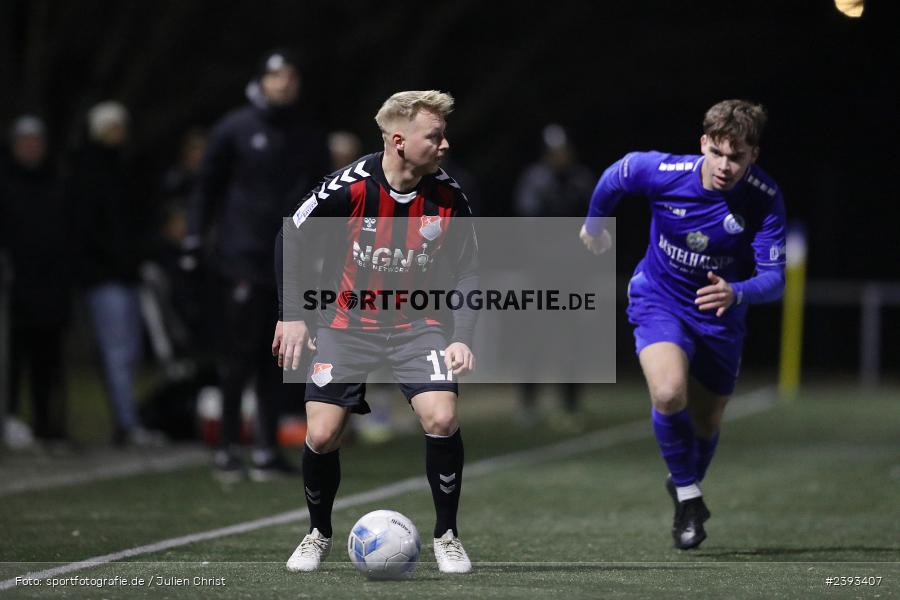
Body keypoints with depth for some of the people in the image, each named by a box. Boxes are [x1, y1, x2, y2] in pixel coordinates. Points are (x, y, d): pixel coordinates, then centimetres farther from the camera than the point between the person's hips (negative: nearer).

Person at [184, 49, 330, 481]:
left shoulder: (309, 138, 13)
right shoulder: (235, 129, 2)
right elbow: (207, 186, 4)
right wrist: (194, 240, -2)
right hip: (242, 261, -4)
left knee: (276, 359, 4)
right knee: (239, 354, -7)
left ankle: (267, 451, 8)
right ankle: (227, 449, -2)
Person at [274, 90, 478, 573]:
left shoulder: (447, 196, -11)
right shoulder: (350, 186, -18)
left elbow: (465, 272, -1)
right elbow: (290, 238, -4)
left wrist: (461, 337, -13)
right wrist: (292, 315, -6)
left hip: (418, 325, 1)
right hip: (348, 325, -1)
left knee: (441, 419, -20)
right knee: (321, 435, -8)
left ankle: (446, 535, 0)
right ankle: (319, 534, 19)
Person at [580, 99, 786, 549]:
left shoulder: (764, 199, -23)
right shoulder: (662, 172, -24)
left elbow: (773, 278, -24)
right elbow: (615, 176, -1)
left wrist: (736, 293, -46)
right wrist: (594, 223, 17)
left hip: (719, 317, 2)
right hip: (659, 301, -2)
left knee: (705, 425, 14)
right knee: (669, 394, -29)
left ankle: (687, 489, 48)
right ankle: (687, 493, -6)